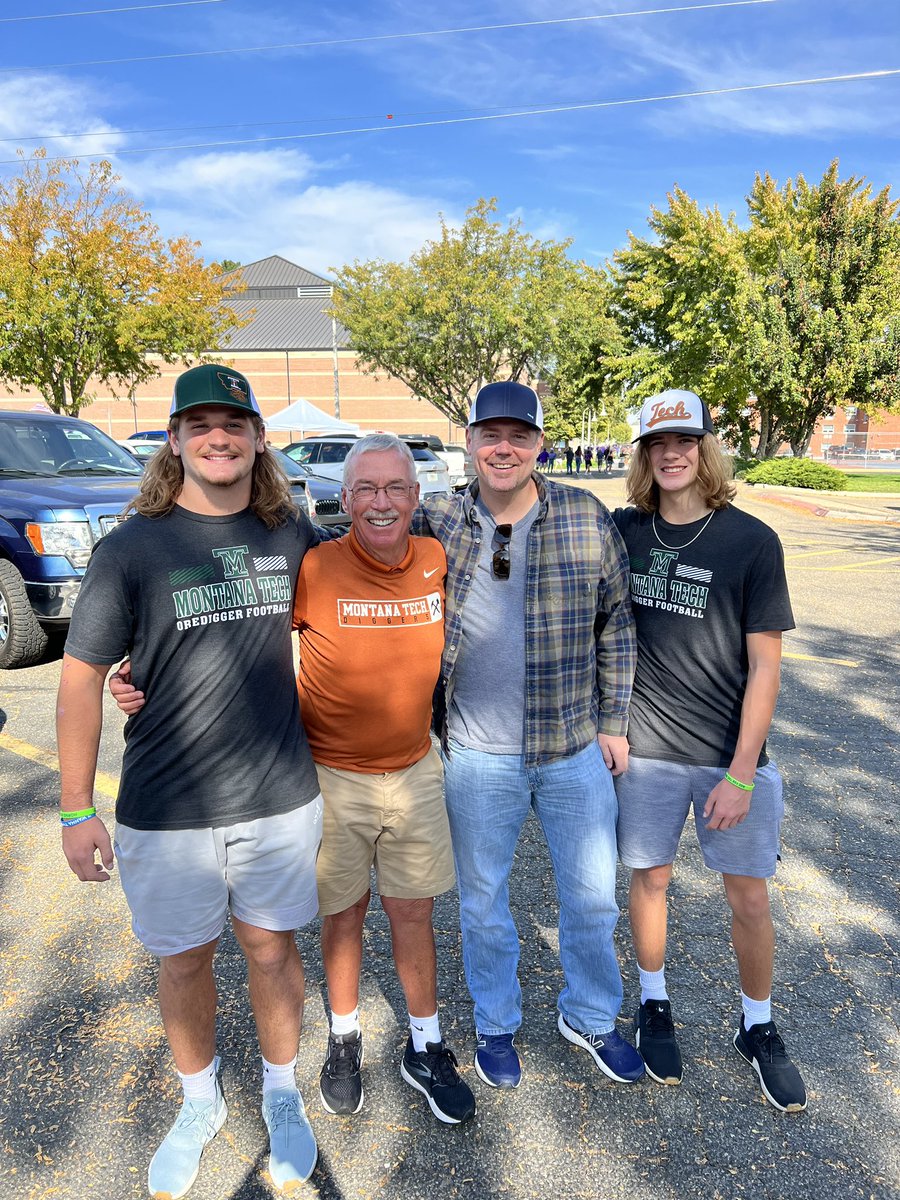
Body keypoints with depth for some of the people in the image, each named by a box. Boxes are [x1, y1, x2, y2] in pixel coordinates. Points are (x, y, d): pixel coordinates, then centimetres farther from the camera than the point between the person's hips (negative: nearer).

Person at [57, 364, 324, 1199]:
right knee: (183, 960, 17)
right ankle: (201, 1103, 45)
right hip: (167, 810, -1)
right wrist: (76, 810, -5)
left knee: (272, 948, 16)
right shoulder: (131, 549, -9)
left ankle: (282, 1096, 42)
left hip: (281, 798, 2)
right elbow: (80, 677, -5)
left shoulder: (292, 535, -1)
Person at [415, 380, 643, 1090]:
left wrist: (614, 720, 1)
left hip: (577, 748, 1)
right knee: (483, 900, 16)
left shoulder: (586, 518, -5)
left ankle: (590, 1017, 43)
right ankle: (496, 1025, 42)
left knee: (593, 896, 16)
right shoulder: (438, 523, -5)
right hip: (478, 757, 0)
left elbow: (617, 621, 2)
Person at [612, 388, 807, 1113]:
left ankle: (758, 1027, 35)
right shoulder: (624, 530, -2)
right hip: (646, 750, 2)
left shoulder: (752, 541, -10)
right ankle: (655, 1006, 39)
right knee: (650, 881, 14)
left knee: (750, 898, 9)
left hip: (733, 755, -1)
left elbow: (765, 666, -10)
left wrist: (741, 775, -12)